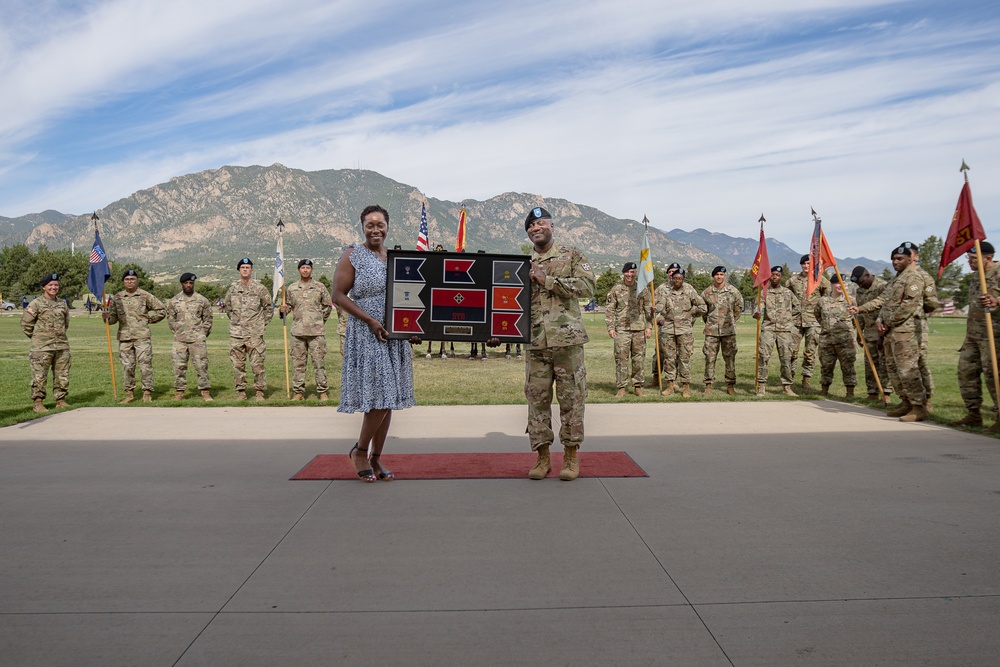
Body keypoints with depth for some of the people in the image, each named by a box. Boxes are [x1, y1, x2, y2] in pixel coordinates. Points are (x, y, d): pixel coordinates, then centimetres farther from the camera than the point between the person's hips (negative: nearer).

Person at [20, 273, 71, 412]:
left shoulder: (62, 303, 11)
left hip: (62, 346, 5)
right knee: (39, 376, -2)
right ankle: (38, 402, 5)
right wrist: (37, 338, 4)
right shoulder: (36, 304, -4)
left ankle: (61, 400, 19)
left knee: (63, 376, 8)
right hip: (42, 348, -5)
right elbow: (25, 324, 0)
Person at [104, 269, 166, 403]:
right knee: (127, 367, 6)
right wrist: (107, 317, -9)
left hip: (142, 336, -3)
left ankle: (147, 393, 3)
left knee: (145, 365, -4)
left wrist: (148, 318, 3)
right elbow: (113, 317, 12)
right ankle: (129, 393, 13)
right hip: (124, 337, 3)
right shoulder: (117, 298, 11)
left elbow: (161, 310, 9)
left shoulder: (145, 296, 3)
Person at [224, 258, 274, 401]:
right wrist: (235, 320, 16)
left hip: (255, 333, -3)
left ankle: (259, 392, 5)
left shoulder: (259, 288, 0)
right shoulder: (232, 289, 8)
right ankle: (241, 391, 15)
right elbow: (227, 306, 23)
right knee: (238, 364, 6)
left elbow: (269, 307, 7)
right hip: (236, 333, 3)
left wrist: (262, 323, 4)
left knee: (257, 364, -3)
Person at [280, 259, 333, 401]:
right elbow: (288, 305, 20)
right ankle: (298, 392, 12)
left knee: (319, 361, -2)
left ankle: (323, 391, 4)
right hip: (297, 330, 2)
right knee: (298, 362, 5)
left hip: (316, 331, -2)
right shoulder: (291, 288, 11)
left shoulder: (320, 287, 5)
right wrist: (283, 309, -2)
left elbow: (328, 305, 13)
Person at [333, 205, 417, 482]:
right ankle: (359, 451, 12)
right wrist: (371, 321, -16)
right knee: (378, 398, -11)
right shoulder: (353, 256, -2)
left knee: (388, 400, 7)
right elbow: (338, 296, -7)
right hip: (366, 336, -5)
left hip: (396, 337, 5)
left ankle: (375, 459, 18)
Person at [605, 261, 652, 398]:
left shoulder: (642, 289, 8)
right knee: (621, 359, -3)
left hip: (639, 329, 2)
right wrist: (610, 327, -4)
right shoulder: (616, 289, 4)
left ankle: (638, 386, 16)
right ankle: (621, 388, 2)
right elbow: (609, 310, 4)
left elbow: (648, 309, 11)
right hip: (622, 329, -1)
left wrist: (648, 326, 2)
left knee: (639, 358, 5)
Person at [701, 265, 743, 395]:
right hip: (711, 331, 0)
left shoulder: (733, 291, 2)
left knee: (730, 358, 4)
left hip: (729, 330, 0)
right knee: (710, 358, -1)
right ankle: (708, 386, 6)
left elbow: (739, 307, 15)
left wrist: (732, 320, 12)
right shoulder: (707, 292, 2)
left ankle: (730, 386, 12)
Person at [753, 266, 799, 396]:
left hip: (785, 329, 2)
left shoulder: (788, 292, 12)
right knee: (763, 356, -10)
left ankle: (786, 387, 10)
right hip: (768, 328, -2)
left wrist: (790, 319, 13)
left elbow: (797, 306, 24)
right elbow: (758, 305, -11)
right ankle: (761, 386, -5)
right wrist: (756, 313, -33)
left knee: (786, 358, 2)